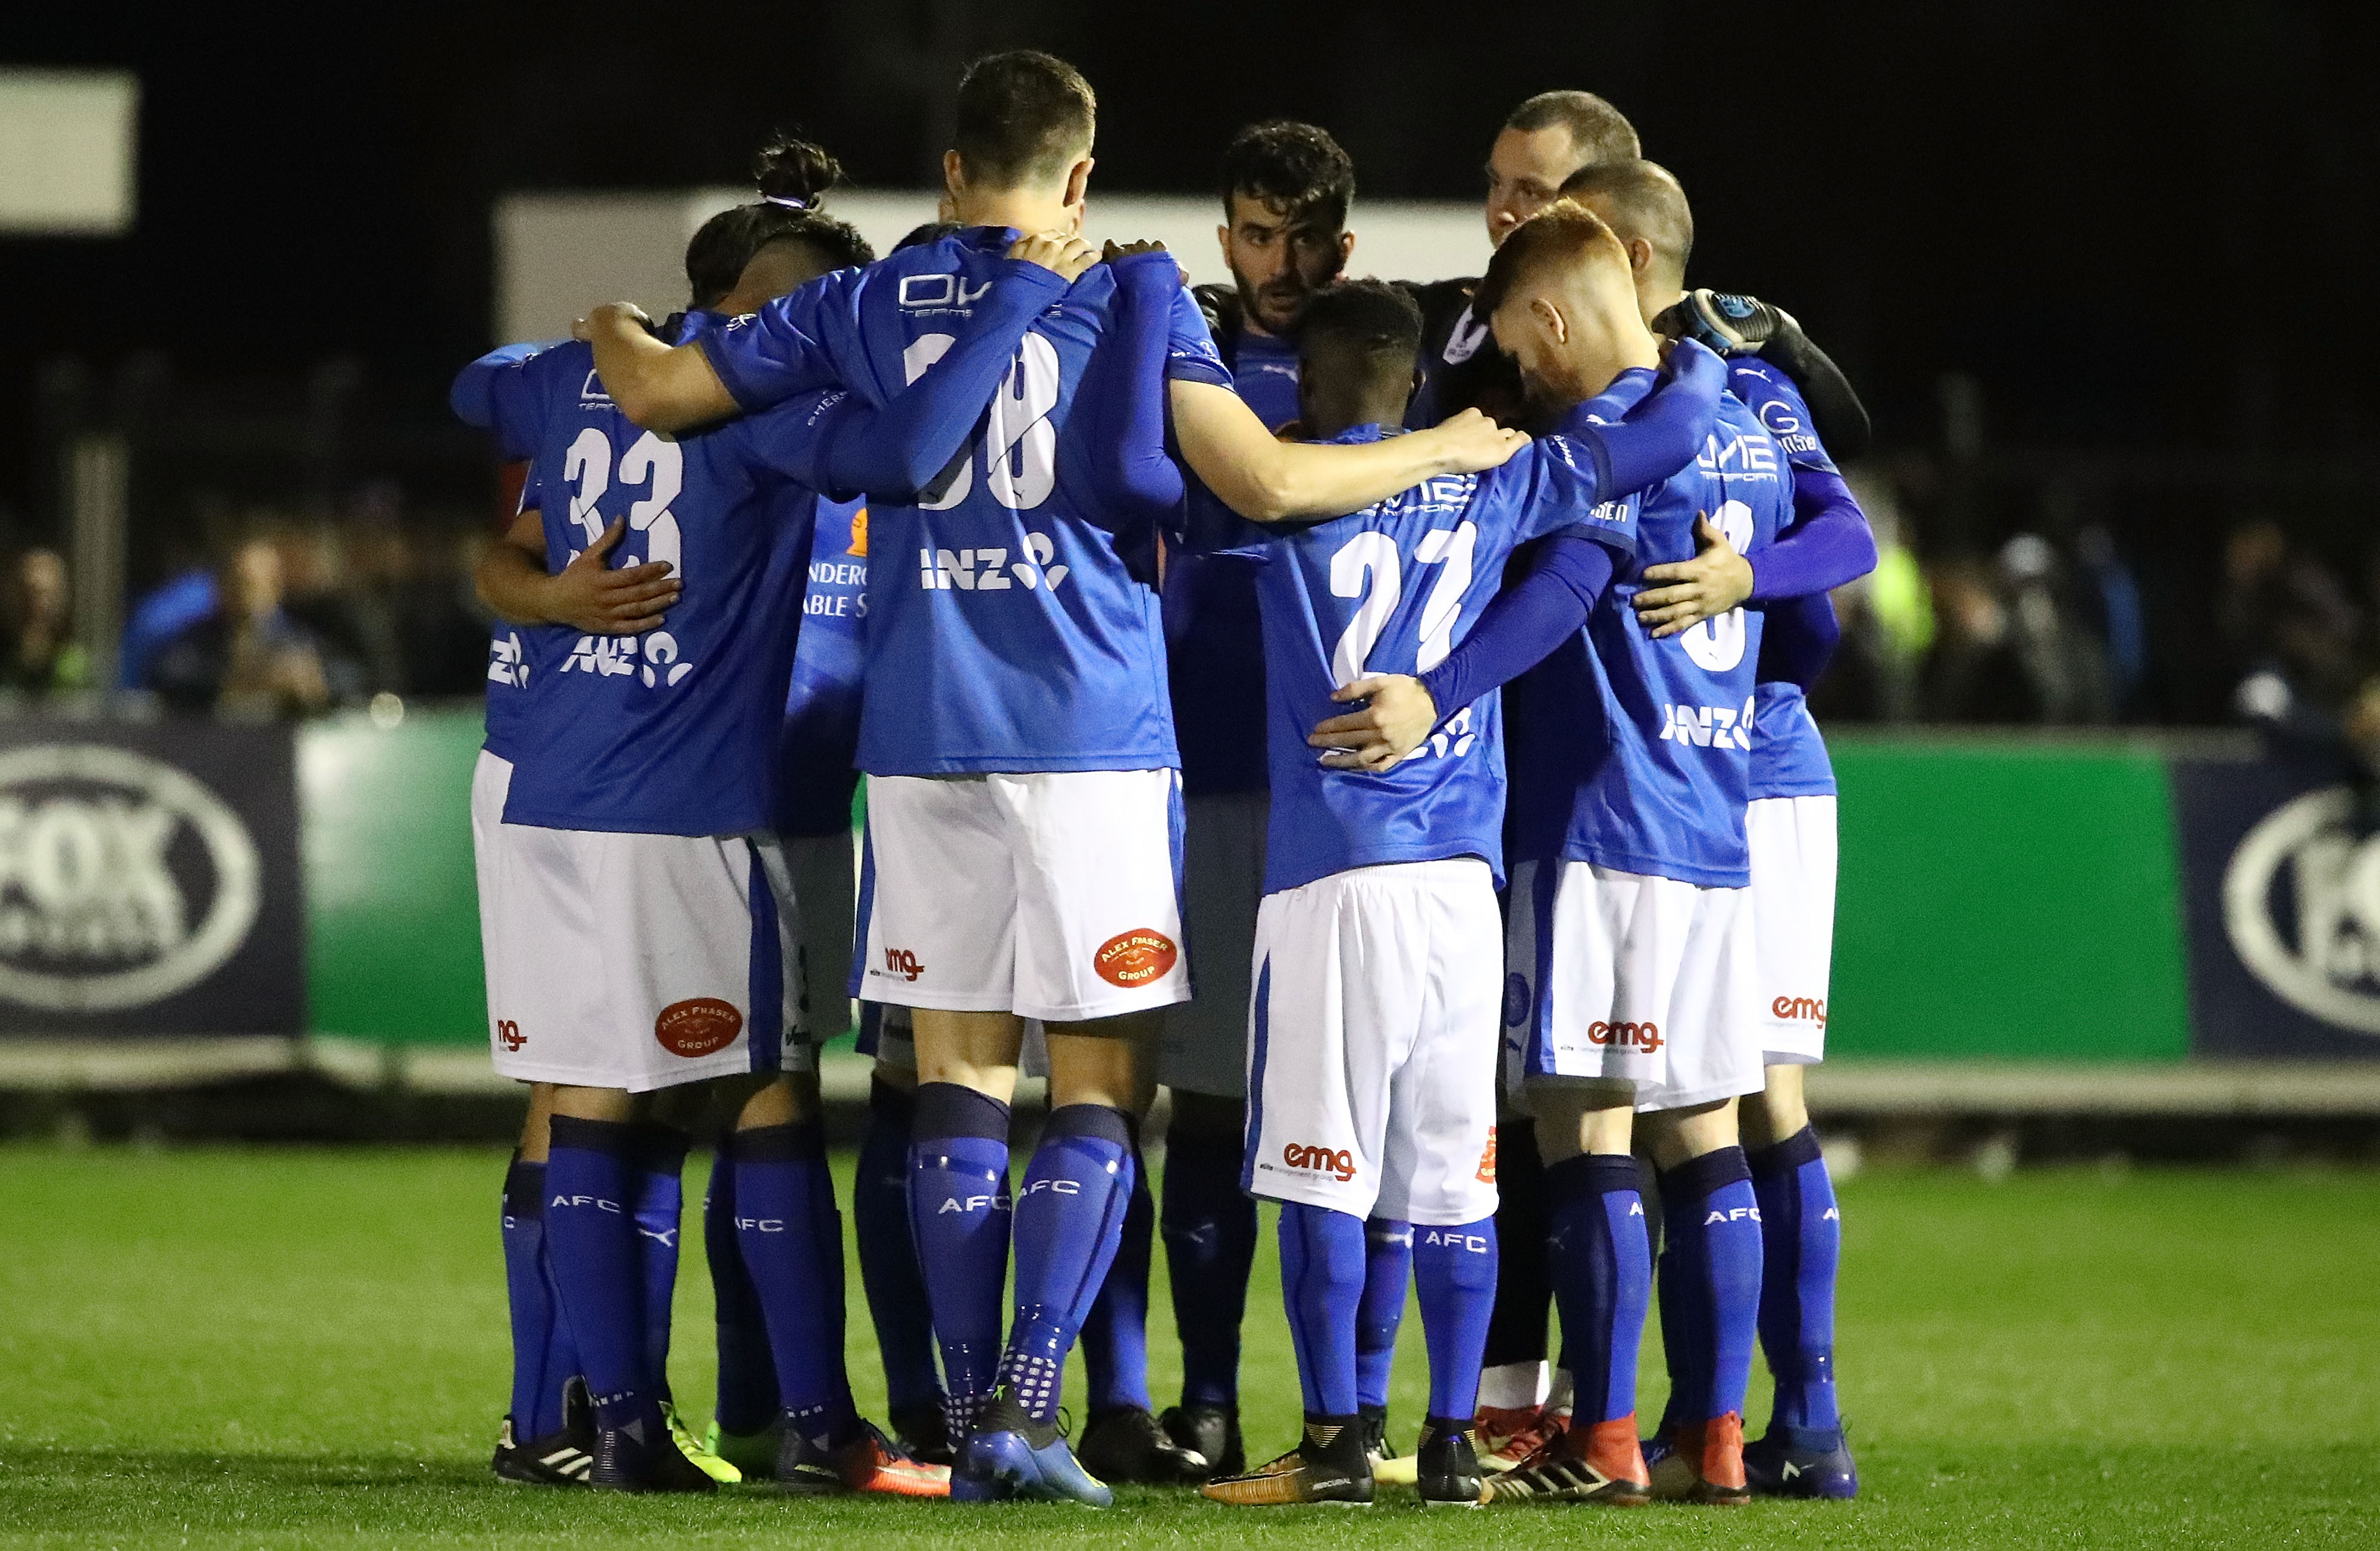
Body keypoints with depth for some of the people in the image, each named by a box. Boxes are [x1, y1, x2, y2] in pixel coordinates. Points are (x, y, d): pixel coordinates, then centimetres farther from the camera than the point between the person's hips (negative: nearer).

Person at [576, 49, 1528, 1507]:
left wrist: (610, 331, 35)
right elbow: (1266, 482, -8)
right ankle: (1024, 1407, -9)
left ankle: (972, 1420, 5)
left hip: (922, 733, 3)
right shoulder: (1126, 296, 1)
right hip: (1091, 733, -3)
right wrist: (1444, 451, 5)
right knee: (1100, 1087, 2)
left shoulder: (866, 307, 9)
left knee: (961, 1076, 9)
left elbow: (659, 391, 13)